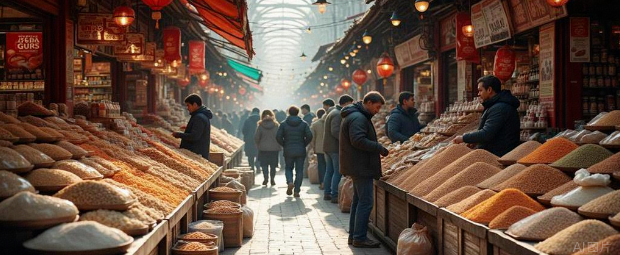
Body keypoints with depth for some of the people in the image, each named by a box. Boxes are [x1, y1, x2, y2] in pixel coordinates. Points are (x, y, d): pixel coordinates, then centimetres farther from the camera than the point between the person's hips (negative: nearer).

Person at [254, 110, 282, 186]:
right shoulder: (276, 125, -2)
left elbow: (256, 137, -3)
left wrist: (258, 145, 12)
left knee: (264, 164, 7)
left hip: (263, 148, -1)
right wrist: (279, 147, 7)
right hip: (274, 148, 1)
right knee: (273, 165, 9)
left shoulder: (260, 126, -3)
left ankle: (266, 177, -7)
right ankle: (272, 179, 7)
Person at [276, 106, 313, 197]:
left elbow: (278, 137, -7)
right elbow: (309, 136, -8)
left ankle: (290, 182, -11)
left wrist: (284, 145, 7)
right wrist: (304, 144, 6)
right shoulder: (303, 124, 1)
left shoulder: (284, 124, 1)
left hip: (288, 151, 0)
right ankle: (297, 191, 1)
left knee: (288, 168, 16)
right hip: (301, 151, 0)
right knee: (299, 171, 5)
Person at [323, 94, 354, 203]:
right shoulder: (338, 114, -15)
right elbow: (335, 131, -25)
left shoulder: (333, 112, 18)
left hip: (327, 146, 10)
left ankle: (327, 193, 19)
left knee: (329, 170, 14)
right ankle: (334, 195, -5)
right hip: (335, 148, -10)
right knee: (338, 172, -6)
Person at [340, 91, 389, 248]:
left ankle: (354, 235, 21)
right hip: (361, 167, -11)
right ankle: (359, 238, -4)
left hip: (357, 167, 11)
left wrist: (377, 149, 12)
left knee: (358, 201, 15)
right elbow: (358, 140, -25)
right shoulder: (358, 118, -16)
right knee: (365, 202, -8)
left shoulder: (358, 116, 18)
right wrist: (379, 148, -18)